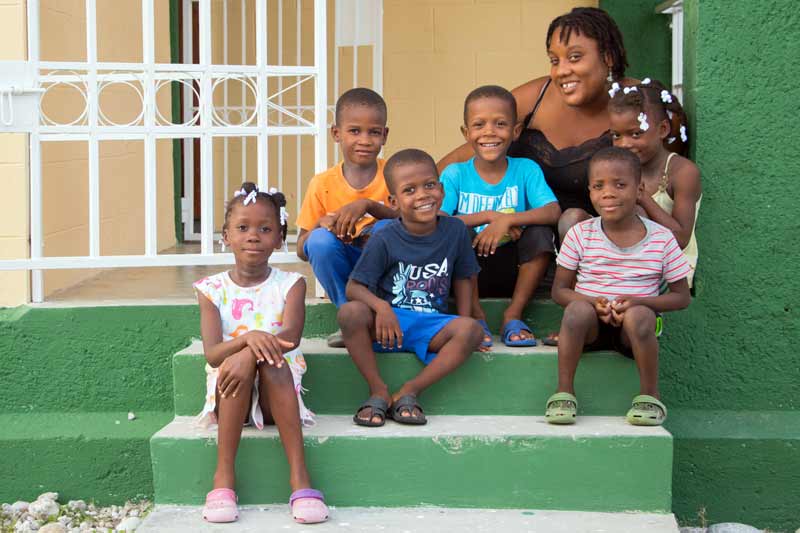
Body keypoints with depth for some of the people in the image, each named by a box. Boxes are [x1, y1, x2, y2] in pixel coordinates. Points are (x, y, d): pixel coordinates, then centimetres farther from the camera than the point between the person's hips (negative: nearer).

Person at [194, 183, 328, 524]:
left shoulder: (290, 284, 1)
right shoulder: (212, 289, 2)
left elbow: (290, 337, -18)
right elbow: (212, 354, -11)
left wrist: (252, 353, -37)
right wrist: (248, 339, -32)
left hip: (278, 395, 0)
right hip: (229, 396, 1)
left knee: (272, 359, -32)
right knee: (240, 357, -31)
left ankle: (299, 476, -35)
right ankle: (224, 476, -29)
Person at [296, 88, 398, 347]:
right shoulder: (322, 184, -1)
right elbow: (302, 251, 0)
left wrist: (368, 205, -33)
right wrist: (321, 224, -22)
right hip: (342, 272, 1)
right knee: (320, 240, -29)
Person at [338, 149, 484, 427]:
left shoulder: (455, 230, 1)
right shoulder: (384, 240, -8)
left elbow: (462, 278, 13)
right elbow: (354, 287, -9)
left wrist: (463, 321, 1)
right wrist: (380, 306, -29)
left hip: (432, 324, 2)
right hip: (388, 321, -2)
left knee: (471, 330, -28)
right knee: (350, 313, -32)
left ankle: (408, 392, -18)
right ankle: (378, 390, -15)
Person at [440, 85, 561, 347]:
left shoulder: (526, 170, -1)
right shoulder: (455, 175, -3)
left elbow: (554, 212, -17)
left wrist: (507, 219, -31)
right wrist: (488, 216, -27)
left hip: (514, 271, 1)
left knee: (541, 233, -24)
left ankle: (513, 316, -10)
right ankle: (476, 316, -11)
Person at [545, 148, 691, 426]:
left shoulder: (661, 238, -3)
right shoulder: (580, 234, -1)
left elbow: (682, 297, 1)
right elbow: (559, 290, 2)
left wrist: (636, 302, -17)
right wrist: (594, 303, -19)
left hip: (634, 329, -1)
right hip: (590, 327, 1)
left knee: (639, 315, -34)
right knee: (578, 309, -32)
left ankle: (649, 395, -15)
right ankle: (564, 391, -19)